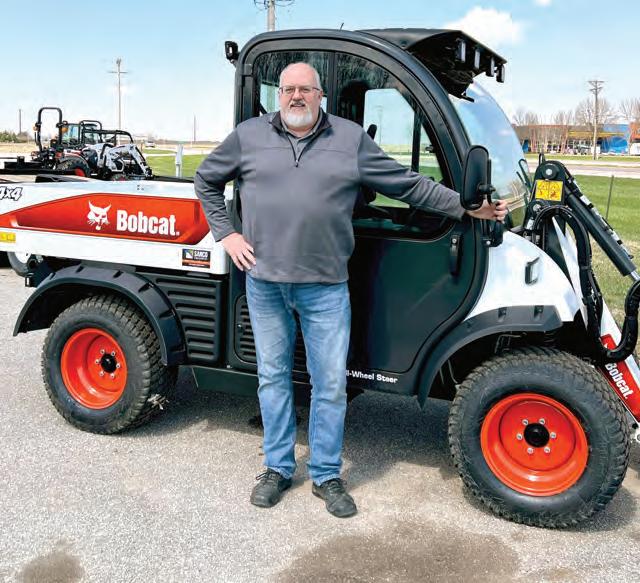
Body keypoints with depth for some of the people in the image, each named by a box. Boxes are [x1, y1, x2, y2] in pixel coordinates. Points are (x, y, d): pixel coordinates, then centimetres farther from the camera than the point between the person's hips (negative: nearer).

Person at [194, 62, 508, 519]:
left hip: (325, 287, -1)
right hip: (265, 282, 1)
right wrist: (225, 233, 6)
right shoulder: (249, 136, 5)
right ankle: (278, 468, 28)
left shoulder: (351, 139, 4)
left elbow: (409, 185, 7)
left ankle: (327, 476, 21)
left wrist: (465, 207, 4)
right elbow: (206, 180, 17)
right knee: (273, 376, 12)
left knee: (331, 383, 4)